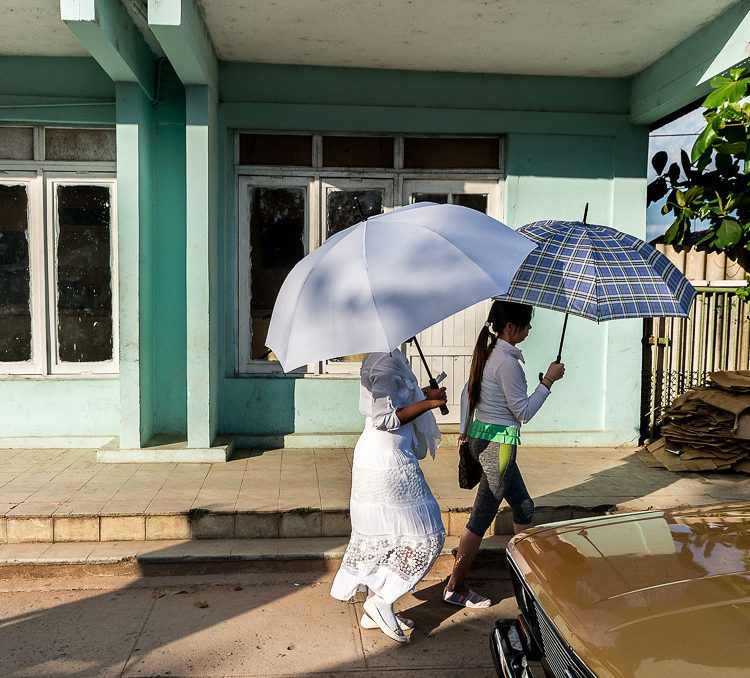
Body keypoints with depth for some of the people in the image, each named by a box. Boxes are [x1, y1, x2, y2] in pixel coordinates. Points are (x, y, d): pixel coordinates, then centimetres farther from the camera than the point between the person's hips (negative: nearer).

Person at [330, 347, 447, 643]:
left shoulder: (386, 356, 11)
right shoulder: (384, 362, -20)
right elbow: (385, 419, -22)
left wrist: (420, 393, 18)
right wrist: (429, 403, -16)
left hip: (373, 458, 10)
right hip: (389, 463, -10)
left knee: (383, 535, 18)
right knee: (425, 536, 2)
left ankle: (373, 612, 28)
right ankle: (380, 601, 9)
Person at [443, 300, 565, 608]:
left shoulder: (487, 352, 8)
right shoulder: (507, 362, -20)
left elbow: (467, 392, 15)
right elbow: (523, 412, -16)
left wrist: (465, 430, 19)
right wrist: (548, 380, -8)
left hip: (480, 436, 10)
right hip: (498, 443, -10)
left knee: (524, 507, 20)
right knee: (481, 519, 1)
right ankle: (454, 588, 13)